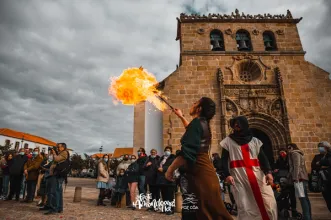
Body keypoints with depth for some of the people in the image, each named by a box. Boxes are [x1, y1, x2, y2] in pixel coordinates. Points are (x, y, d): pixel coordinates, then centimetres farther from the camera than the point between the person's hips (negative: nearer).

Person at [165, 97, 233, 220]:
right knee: (211, 210, 14)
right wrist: (181, 116, 47)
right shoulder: (202, 123, 15)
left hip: (199, 172, -10)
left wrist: (170, 169, -13)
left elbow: (187, 153, -23)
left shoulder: (197, 122, -14)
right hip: (203, 170, 10)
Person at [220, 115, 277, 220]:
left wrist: (268, 172, -10)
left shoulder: (254, 140, 14)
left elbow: (263, 158, 8)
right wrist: (227, 175, -12)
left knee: (269, 203, -3)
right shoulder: (228, 141, 7)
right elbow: (224, 159, 2)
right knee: (244, 207, 0)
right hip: (239, 176, -2)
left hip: (257, 175, 2)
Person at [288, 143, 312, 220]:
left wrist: (296, 178, -22)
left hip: (299, 178, -10)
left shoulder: (294, 153, -2)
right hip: (303, 177, 10)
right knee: (305, 198, 11)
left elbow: (296, 166, -15)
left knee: (302, 198, -13)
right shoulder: (299, 154, 26)